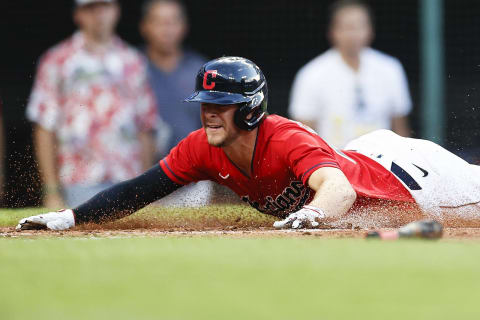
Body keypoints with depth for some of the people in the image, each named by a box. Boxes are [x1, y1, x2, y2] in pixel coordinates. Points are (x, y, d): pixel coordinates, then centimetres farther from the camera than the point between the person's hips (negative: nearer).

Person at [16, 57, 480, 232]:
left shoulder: (289, 142, -43)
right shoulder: (203, 149, -23)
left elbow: (340, 189, -60)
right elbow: (139, 192, -22)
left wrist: (315, 212, -83)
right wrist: (70, 217, -34)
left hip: (394, 172, -6)